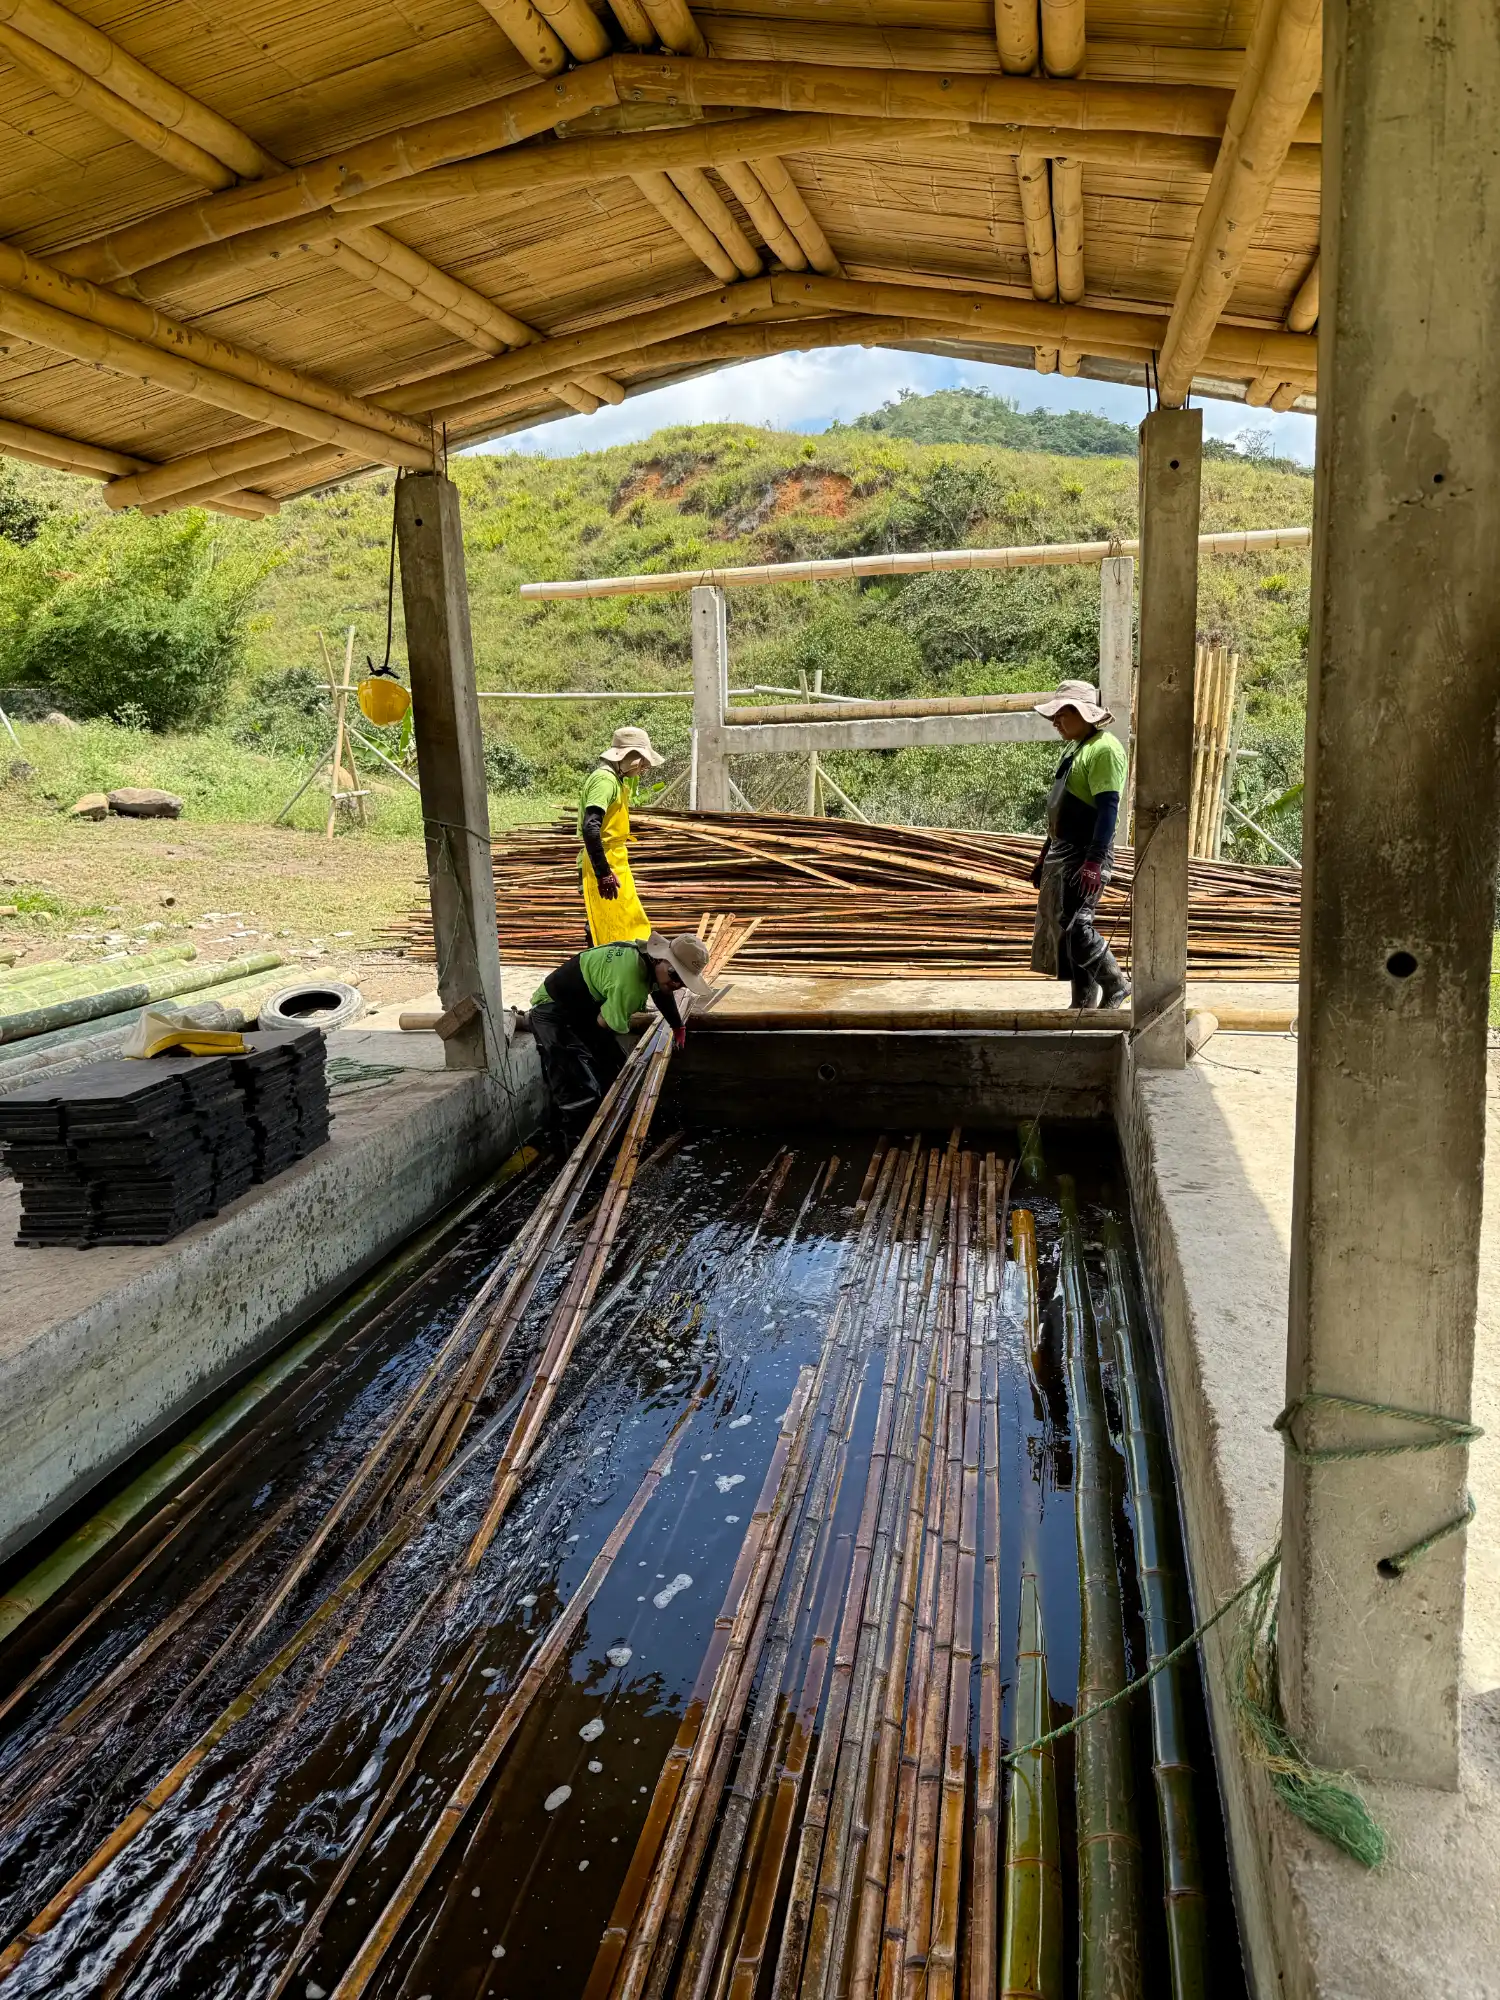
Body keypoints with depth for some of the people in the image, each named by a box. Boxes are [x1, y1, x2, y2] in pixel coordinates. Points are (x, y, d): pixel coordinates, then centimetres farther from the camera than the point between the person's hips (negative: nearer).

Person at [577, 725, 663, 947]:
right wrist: (604, 873, -29)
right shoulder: (605, 779, -18)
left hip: (614, 863, 11)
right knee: (614, 935, -7)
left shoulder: (615, 778, 14)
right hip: (605, 866, -11)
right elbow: (590, 828, -29)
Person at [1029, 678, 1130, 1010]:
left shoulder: (1105, 749, -13)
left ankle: (1115, 985, 2)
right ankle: (1085, 1002, 17)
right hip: (1062, 851, 10)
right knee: (1056, 926, 9)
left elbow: (1108, 809, -21)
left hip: (1085, 857, -10)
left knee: (1074, 926, -14)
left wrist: (1094, 862, -26)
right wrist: (1045, 854, 23)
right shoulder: (1077, 747, 17)